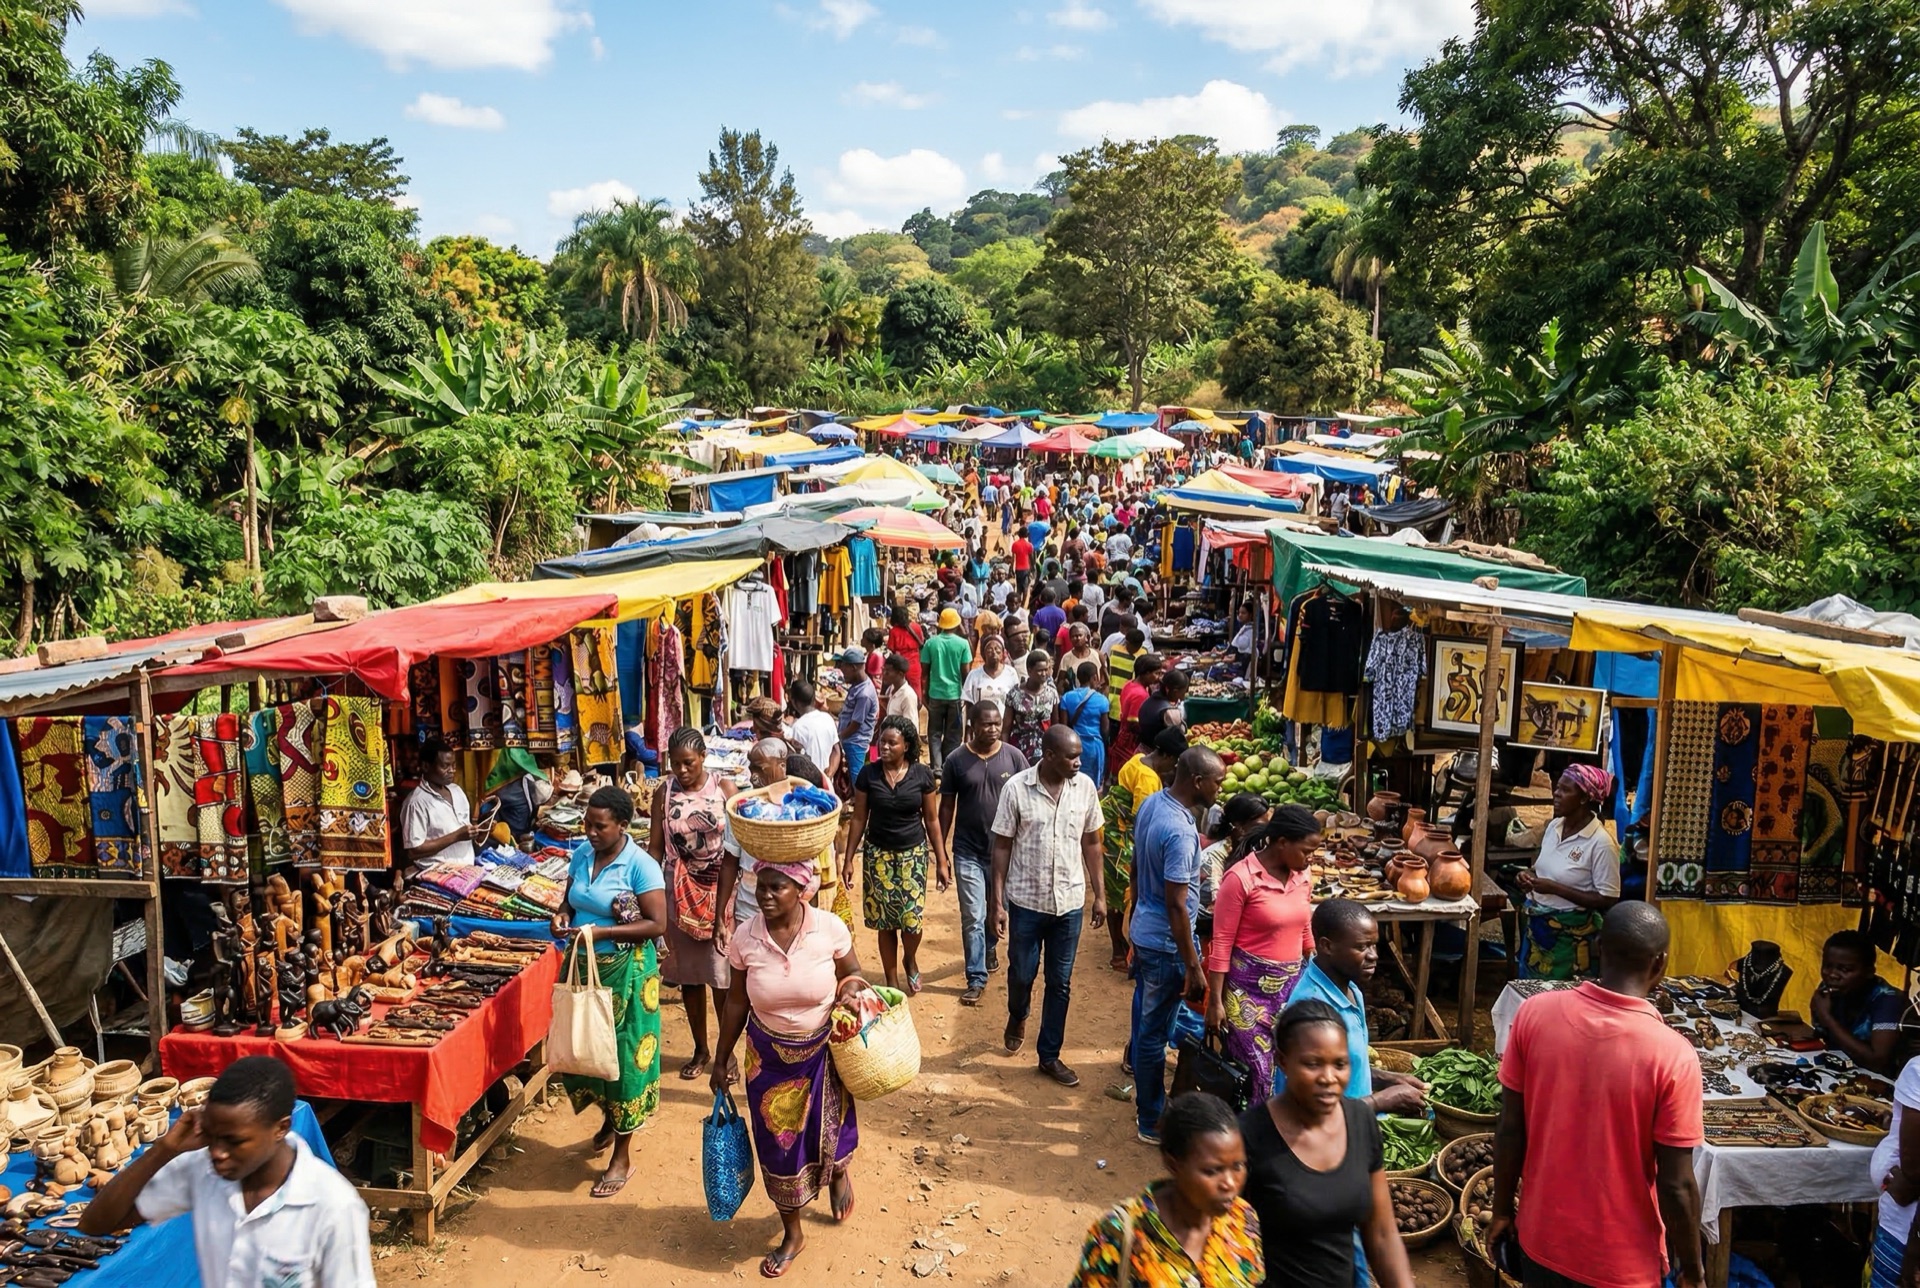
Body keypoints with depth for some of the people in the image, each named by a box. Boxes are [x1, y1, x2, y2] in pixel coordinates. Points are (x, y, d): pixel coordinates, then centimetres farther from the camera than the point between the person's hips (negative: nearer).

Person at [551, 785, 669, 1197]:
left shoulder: (641, 865, -17)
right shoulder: (581, 854, 2)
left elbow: (657, 924, -19)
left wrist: (601, 932, -25)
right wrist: (562, 917, -8)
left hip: (624, 972, -6)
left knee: (623, 1055, 2)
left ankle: (622, 1158, 17)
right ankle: (610, 1119, 45)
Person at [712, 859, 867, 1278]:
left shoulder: (830, 928, -20)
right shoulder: (744, 939, -15)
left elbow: (853, 974, -2)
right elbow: (736, 1001, -2)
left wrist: (850, 989, -26)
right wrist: (721, 1059, 4)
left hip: (823, 1051, -1)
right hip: (770, 1058, 1)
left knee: (829, 1128, 16)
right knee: (778, 1142, 11)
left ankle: (840, 1170, 56)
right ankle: (792, 1233, 36)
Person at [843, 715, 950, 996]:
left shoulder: (922, 775, -7)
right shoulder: (868, 774, -6)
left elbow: (932, 820, 0)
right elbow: (859, 819, 1)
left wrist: (941, 861, -1)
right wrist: (848, 859, 0)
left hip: (913, 855, -1)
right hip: (878, 856, 1)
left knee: (911, 919, -4)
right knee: (885, 922, 6)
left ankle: (910, 959, 30)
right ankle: (892, 981, 24)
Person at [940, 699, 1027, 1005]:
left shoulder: (1014, 757, -7)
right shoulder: (956, 760, -7)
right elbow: (946, 807, -1)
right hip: (968, 852, -1)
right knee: (973, 917, 0)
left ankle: (990, 946, 50)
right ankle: (976, 979, 10)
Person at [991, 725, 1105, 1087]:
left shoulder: (1085, 788, -6)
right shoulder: (1017, 788, -14)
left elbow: (1091, 843, 5)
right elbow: (1002, 847, -8)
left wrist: (1100, 895, 6)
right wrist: (998, 902, -8)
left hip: (1069, 902, 2)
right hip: (1026, 900, -2)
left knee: (1060, 983, 11)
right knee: (1021, 974, 14)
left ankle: (1049, 1055, 27)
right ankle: (1018, 1017, 47)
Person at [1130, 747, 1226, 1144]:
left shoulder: (1151, 803, 0)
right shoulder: (1180, 833, -29)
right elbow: (1176, 905, -26)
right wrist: (1194, 966, -20)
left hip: (1143, 930, 9)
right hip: (1165, 943, -9)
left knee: (1145, 1019, 23)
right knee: (1155, 1033, 5)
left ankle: (1144, 1095, 40)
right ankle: (1152, 1123, 20)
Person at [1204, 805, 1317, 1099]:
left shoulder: (1303, 875, 2)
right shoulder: (1241, 878, -17)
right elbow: (1222, 943, -13)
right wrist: (1215, 1001, -12)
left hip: (1292, 985, 6)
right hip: (1249, 987, -6)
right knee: (1256, 1072, 0)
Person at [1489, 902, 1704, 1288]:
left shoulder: (1535, 1013, -15)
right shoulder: (1672, 1055, -23)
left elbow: (1509, 1130, -6)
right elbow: (1675, 1185, -16)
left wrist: (1502, 1210, 8)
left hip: (1542, 1236, 3)